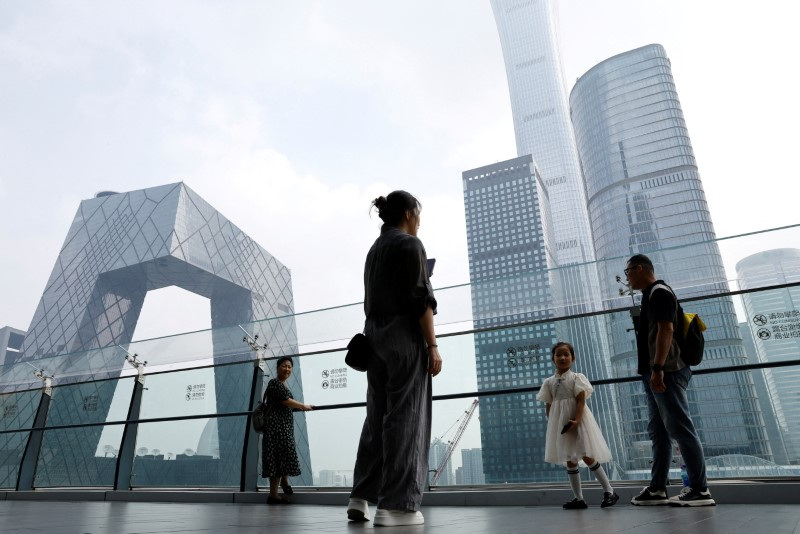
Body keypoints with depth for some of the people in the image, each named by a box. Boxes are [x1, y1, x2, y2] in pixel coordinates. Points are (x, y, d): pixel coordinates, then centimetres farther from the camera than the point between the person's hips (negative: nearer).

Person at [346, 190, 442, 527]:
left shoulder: (374, 249, 19)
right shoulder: (410, 244, -5)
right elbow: (420, 298, -13)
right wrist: (432, 346, -13)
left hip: (375, 335, 8)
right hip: (405, 335, -8)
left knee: (377, 416, 10)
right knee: (405, 416, -5)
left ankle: (361, 497, 11)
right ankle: (396, 505, -3)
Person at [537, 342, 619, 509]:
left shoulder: (577, 378, -5)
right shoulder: (549, 382, 6)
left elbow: (581, 401, -13)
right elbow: (549, 406, 7)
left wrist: (576, 420, -25)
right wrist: (552, 425, -1)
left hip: (578, 420, -5)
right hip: (560, 423, 5)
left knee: (587, 457, -6)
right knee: (569, 461, 9)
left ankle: (609, 491, 10)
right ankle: (579, 498, 18)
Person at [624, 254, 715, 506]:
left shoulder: (659, 291, -8)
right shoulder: (650, 295, 21)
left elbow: (666, 330, -19)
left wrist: (657, 368, -25)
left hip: (666, 372, -10)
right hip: (655, 374, 10)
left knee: (680, 429, -7)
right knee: (658, 432, 9)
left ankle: (700, 490, 0)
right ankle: (657, 489, 14)